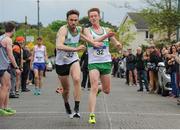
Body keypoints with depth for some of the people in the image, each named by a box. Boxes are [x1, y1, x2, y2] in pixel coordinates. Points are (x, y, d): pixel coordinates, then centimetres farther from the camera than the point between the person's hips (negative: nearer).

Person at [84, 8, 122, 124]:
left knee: (107, 91, 12)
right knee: (94, 88, -19)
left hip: (106, 62, 4)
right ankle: (92, 115, -20)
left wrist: (118, 45, -15)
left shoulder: (107, 30, 10)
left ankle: (100, 88, 48)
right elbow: (92, 41, -20)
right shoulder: (88, 30, 0)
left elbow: (119, 46, 10)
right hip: (93, 63, -4)